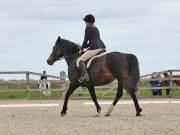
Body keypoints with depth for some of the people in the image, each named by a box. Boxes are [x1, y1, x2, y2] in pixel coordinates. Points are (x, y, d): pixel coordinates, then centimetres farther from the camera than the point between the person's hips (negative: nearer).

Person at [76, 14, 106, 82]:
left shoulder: (88, 28, 2)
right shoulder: (96, 29, 26)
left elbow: (86, 40, 0)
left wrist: (81, 49, 11)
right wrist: (85, 46, 30)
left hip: (94, 48, -8)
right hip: (102, 48, 8)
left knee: (79, 60, -12)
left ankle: (85, 75, -32)